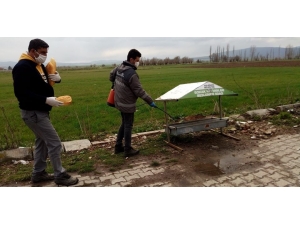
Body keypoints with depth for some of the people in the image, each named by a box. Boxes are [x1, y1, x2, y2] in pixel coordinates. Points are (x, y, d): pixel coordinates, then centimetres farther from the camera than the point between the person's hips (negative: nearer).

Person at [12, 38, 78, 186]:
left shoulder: (39, 65, 11)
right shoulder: (22, 67, -17)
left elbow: (42, 84, 22)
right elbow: (21, 93, -25)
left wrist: (57, 78, -2)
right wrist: (46, 100, -32)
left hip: (41, 111, 10)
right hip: (32, 112, -10)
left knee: (42, 141, 17)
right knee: (54, 142, -7)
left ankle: (38, 174, 31)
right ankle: (60, 175, 7)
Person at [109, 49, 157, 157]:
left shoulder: (120, 67, 3)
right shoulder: (132, 74, -24)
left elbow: (111, 74, 22)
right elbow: (139, 91, -21)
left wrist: (115, 84, 39)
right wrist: (150, 101, -13)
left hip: (120, 102, 9)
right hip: (127, 104, -9)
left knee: (124, 124, 20)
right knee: (128, 126, 3)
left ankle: (118, 146, 29)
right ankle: (128, 150, 14)